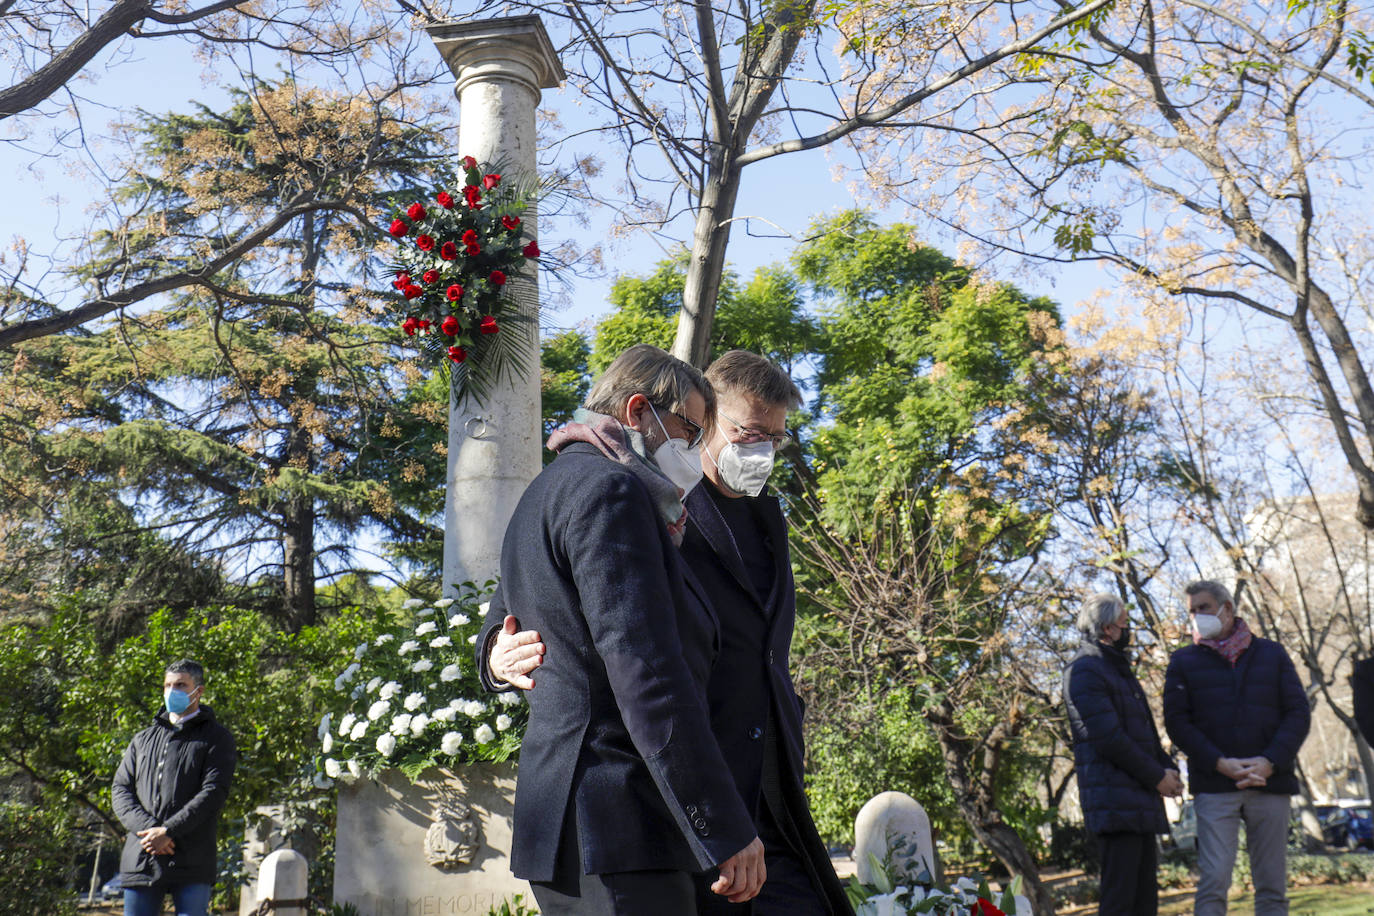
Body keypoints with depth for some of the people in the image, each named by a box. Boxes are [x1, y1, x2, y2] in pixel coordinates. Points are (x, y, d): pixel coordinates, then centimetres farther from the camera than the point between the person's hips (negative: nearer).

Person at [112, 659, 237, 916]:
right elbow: (120, 790, 10)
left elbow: (213, 793, -7)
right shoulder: (143, 739, 20)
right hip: (140, 863, 4)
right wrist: (146, 828, -8)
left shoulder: (217, 738, 5)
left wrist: (168, 830, -16)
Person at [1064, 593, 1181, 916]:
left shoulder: (1118, 668, 22)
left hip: (1141, 799, 10)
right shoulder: (1084, 671, -10)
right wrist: (1157, 776, -11)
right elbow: (1108, 737, -17)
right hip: (1114, 801, -10)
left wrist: (1168, 768, 8)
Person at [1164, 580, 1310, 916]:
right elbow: (1176, 721, 1)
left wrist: (1270, 762, -10)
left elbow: (1299, 714, 5)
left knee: (1272, 885, 5)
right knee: (1213, 882, -9)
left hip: (1270, 785, 2)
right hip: (1214, 788, -1)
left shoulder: (1272, 654, 12)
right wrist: (1220, 763, -13)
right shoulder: (1184, 661, 9)